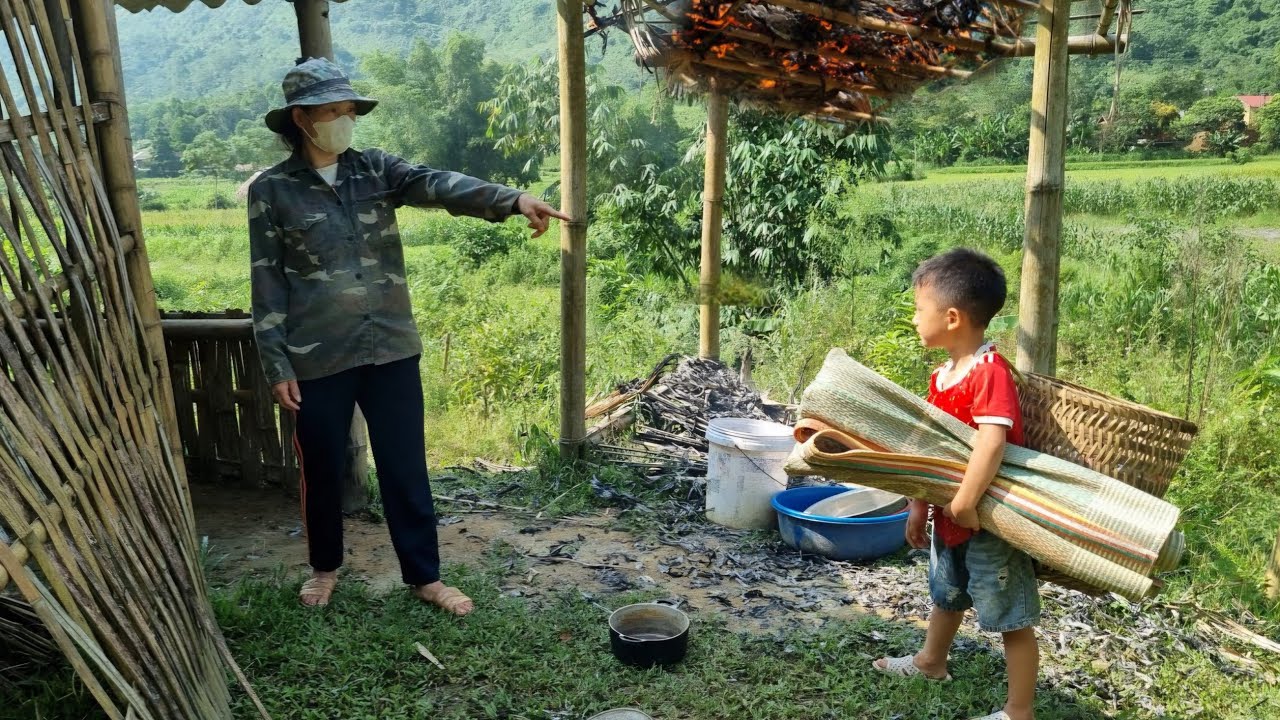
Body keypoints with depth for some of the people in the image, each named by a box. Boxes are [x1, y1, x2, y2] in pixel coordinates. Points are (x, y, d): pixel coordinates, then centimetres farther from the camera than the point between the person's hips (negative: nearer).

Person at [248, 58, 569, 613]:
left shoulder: (375, 169, 3)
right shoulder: (271, 191, -2)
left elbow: (437, 184, -15)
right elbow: (267, 285, -3)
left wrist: (512, 199, -33)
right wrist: (277, 366, -7)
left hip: (391, 349, 2)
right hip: (318, 359, -1)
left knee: (405, 468, 8)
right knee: (323, 470, 14)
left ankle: (424, 576, 22)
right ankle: (325, 566, 38)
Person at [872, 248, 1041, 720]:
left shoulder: (990, 372, -26)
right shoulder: (942, 376, 4)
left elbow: (991, 441, -37)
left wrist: (964, 503, -33)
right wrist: (919, 508, 12)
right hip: (949, 518, 10)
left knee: (1011, 617, 6)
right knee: (947, 594, 30)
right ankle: (931, 661, 52)